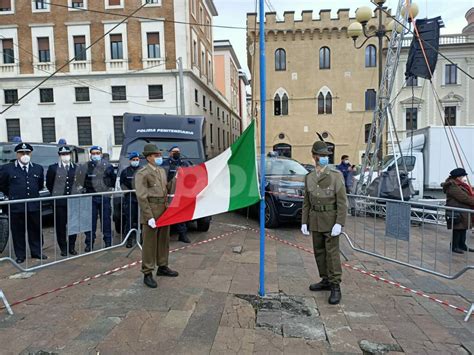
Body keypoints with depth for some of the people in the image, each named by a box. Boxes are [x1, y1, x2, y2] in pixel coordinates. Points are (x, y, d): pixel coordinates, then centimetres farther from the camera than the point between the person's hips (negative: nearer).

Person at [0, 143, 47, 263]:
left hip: (34, 206, 2)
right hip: (16, 207, -2)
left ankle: (37, 252, 23)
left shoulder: (38, 168, 6)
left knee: (36, 231, 10)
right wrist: (12, 195, 11)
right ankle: (20, 255, 19)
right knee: (18, 232, 7)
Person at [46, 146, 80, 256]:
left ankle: (71, 247, 18)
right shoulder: (53, 168, 2)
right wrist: (56, 194, 10)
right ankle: (63, 248, 16)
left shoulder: (76, 168, 5)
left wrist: (75, 193, 7)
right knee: (60, 226, 4)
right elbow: (49, 184, 10)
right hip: (59, 201, -1)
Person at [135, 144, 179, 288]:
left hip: (164, 210, 8)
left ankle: (162, 267, 33)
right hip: (151, 210, -8)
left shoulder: (162, 170, 14)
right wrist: (149, 217, -20)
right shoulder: (142, 174, -10)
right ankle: (147, 274, 11)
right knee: (150, 243, 0)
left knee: (164, 240, 17)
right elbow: (141, 197, -15)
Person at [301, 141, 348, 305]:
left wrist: (339, 224, -20)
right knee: (319, 251, 12)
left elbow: (342, 202, -12)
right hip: (315, 220, 5)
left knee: (332, 252, -5)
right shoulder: (309, 177, 6)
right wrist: (304, 222, 4)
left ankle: (335, 288, 4)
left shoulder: (336, 175, -9)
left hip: (331, 219, -5)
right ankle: (326, 280, 27)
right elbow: (306, 202, 9)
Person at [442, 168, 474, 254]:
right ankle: (454, 246, 9)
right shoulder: (453, 187, -18)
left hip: (463, 212, 10)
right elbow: (464, 198, -21)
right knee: (458, 230, -3)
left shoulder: (459, 185, 16)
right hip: (457, 213, -10)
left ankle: (462, 245, 26)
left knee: (463, 229, 15)